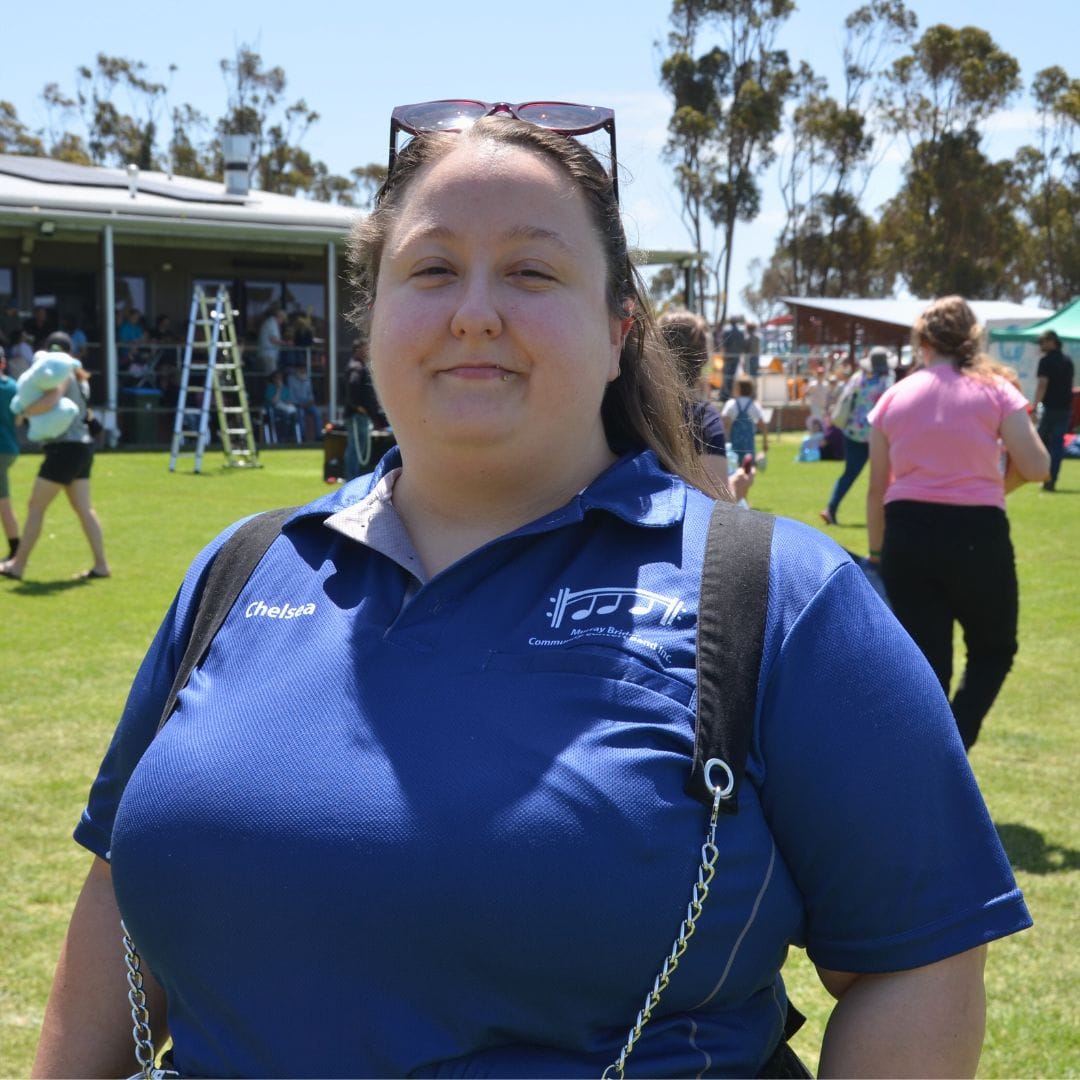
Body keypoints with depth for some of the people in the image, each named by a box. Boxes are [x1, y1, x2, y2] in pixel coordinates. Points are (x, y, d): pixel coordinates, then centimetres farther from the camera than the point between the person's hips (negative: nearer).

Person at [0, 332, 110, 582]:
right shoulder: (78, 378, 18)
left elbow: (50, 402, -28)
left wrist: (25, 411, -13)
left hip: (65, 448, -9)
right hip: (81, 445, 9)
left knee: (35, 506, -3)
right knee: (83, 508, 8)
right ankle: (101, 565, 5)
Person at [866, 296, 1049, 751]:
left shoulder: (893, 397, 7)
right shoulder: (994, 390, 0)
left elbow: (877, 489, 9)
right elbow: (1035, 467, -8)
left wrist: (876, 552, 19)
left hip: (907, 534, 3)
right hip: (977, 534, -2)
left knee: (925, 663, 11)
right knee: (993, 650, 17)